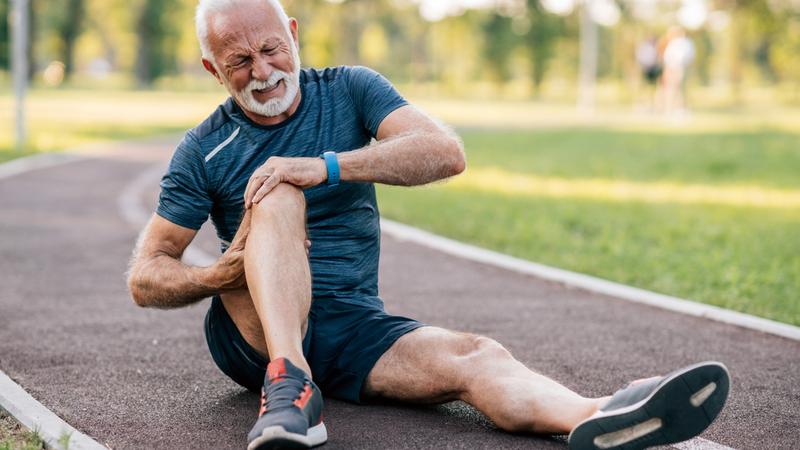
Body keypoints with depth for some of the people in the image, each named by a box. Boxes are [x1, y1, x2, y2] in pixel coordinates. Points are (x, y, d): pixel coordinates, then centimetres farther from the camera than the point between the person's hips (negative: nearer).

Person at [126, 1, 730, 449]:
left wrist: (328, 166, -24)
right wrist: (219, 275, -19)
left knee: (473, 357, -28)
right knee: (276, 197, -28)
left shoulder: (349, 91, 6)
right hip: (253, 332, -1)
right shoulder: (203, 150, 4)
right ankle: (290, 385, -46)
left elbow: (447, 152, -12)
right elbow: (145, 278, 3)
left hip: (352, 329, 1)